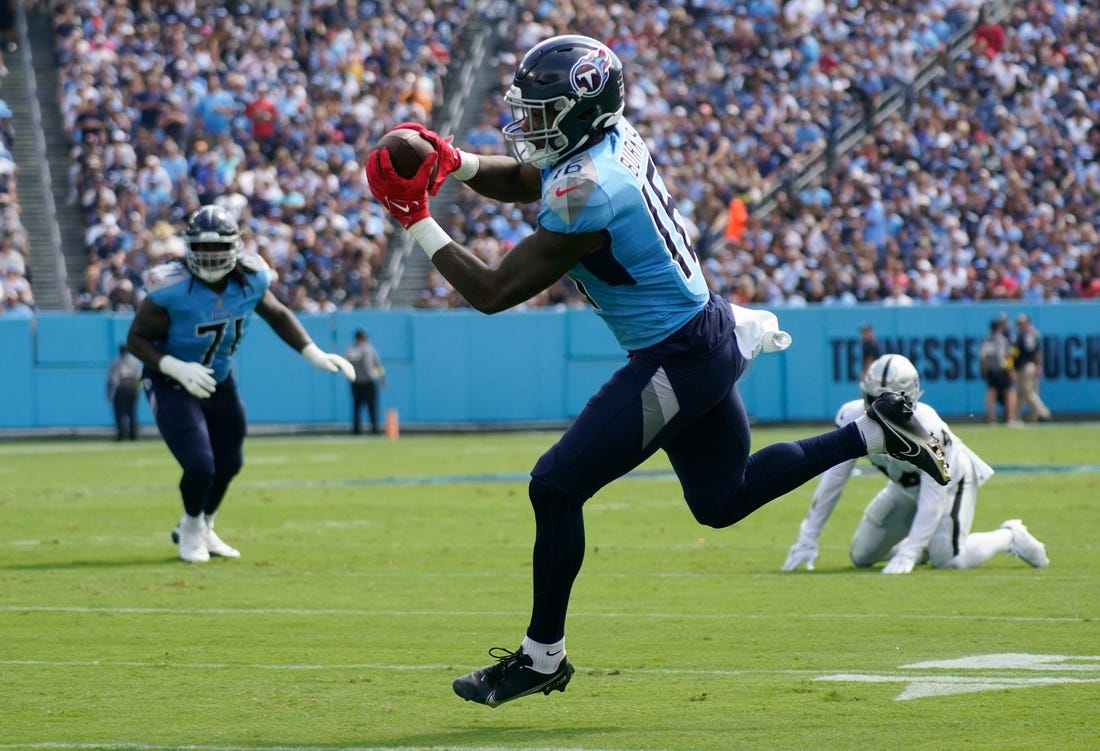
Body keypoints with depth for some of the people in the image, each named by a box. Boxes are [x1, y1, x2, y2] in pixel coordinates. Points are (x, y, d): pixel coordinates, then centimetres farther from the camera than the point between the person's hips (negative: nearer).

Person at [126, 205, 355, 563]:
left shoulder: (250, 279, -14)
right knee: (200, 466, -16)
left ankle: (201, 528, 44)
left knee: (228, 464, 14)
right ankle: (191, 527, 18)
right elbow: (136, 338, -21)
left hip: (219, 383, 6)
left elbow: (277, 314, 6)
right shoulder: (172, 289, -29)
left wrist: (315, 355, -1)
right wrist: (177, 368, -35)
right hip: (173, 386, -6)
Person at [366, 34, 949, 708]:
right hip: (706, 337, 10)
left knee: (557, 487, -6)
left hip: (679, 362, -10)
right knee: (720, 500, 25)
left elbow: (493, 293, -22)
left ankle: (542, 657, 5)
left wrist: (419, 221, -16)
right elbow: (519, 182, 18)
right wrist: (456, 163, -2)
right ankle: (876, 432, 24)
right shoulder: (614, 137, 1)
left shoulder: (585, 197, -25)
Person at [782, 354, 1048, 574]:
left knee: (946, 558, -24)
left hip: (949, 479, -5)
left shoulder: (927, 429, -40)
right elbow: (832, 480, -19)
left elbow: (933, 497, -35)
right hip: (906, 485, 6)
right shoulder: (854, 418, -27)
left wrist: (907, 554, -41)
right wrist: (807, 540, -20)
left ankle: (1009, 537, 5)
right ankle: (927, 542, 28)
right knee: (862, 555, 2)